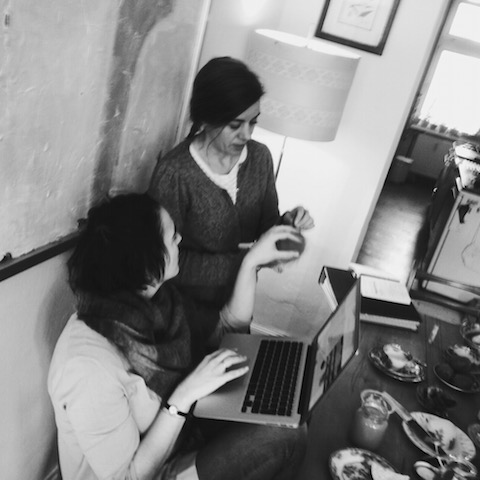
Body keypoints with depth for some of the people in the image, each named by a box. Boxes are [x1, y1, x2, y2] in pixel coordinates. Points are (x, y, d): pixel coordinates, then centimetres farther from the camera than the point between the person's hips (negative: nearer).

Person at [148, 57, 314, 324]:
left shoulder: (260, 157, -8)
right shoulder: (174, 174, -25)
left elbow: (264, 227, 2)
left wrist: (286, 223, -20)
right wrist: (245, 261, -28)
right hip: (185, 311, -5)